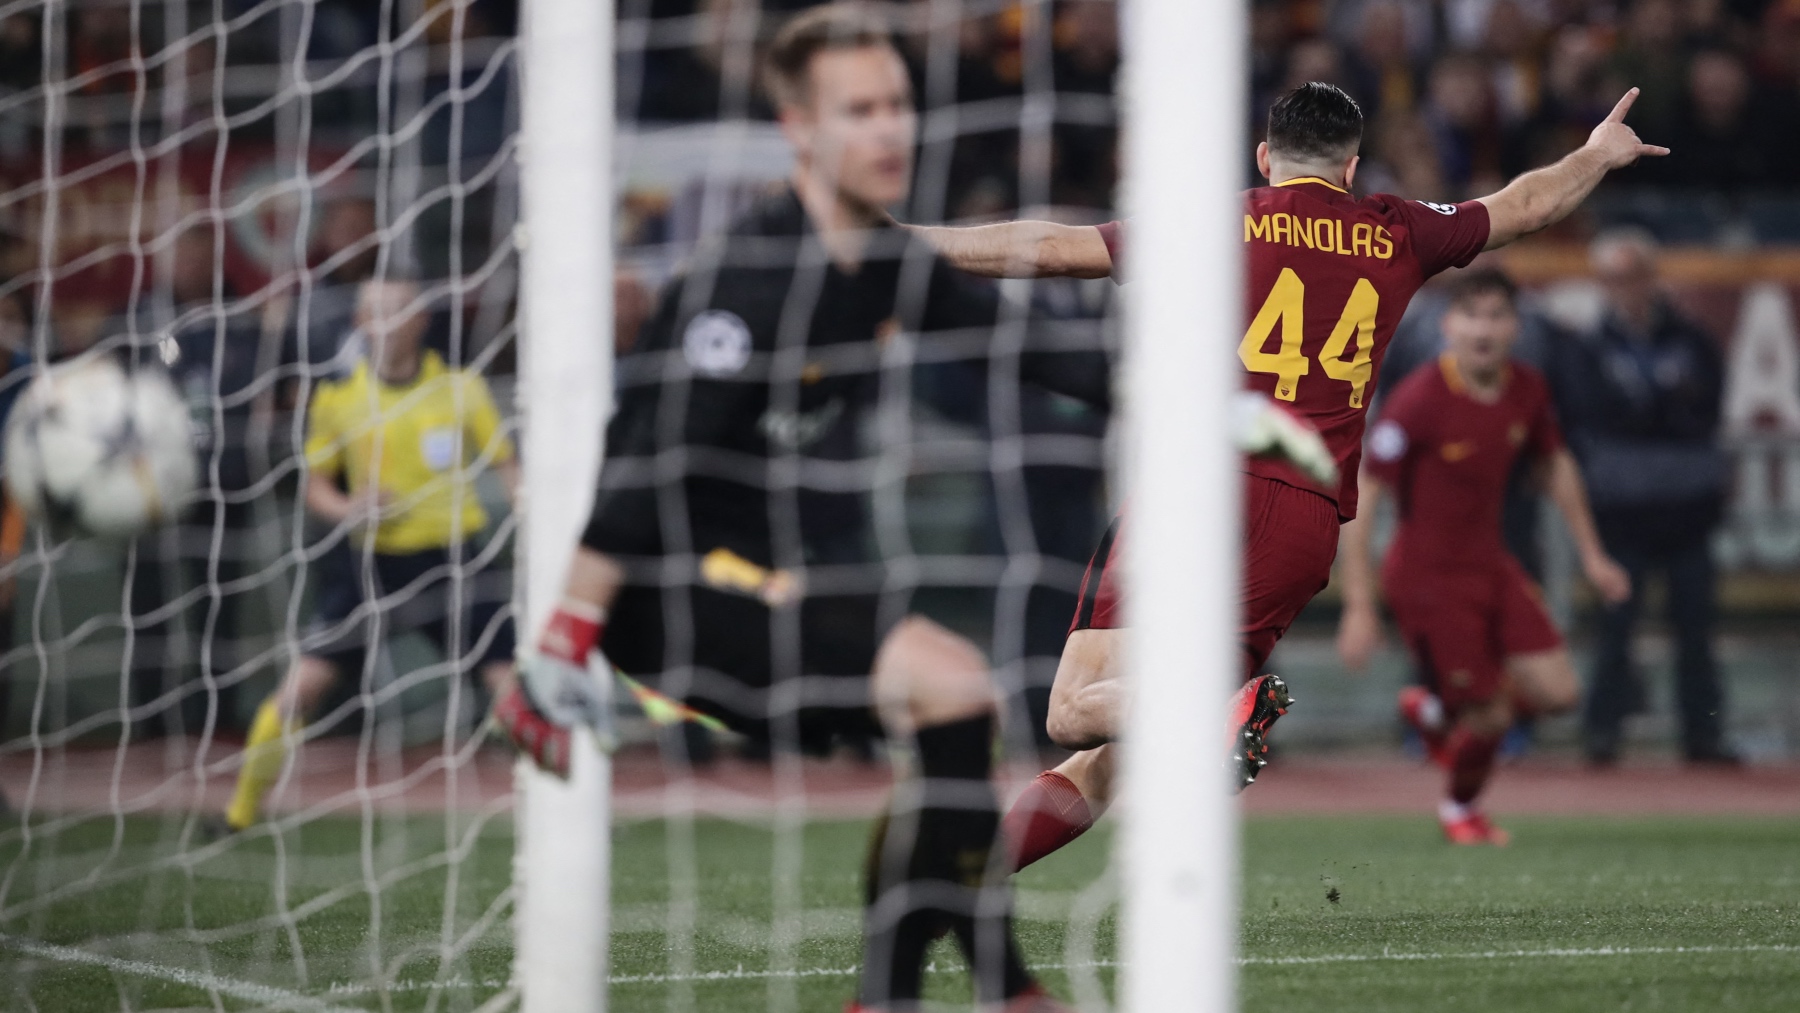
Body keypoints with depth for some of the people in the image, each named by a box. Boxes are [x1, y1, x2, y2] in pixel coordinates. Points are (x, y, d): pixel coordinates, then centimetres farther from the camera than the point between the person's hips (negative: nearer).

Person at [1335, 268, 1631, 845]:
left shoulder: (1527, 391, -3)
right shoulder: (1418, 401, -23)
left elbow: (1555, 466, 17)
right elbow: (1360, 497, -21)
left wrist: (1591, 555, 18)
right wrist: (1358, 608, -23)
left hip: (1491, 564, 6)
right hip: (1427, 575, -6)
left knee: (1557, 692, -3)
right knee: (1490, 715, -6)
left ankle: (1435, 711, 26)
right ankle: (1460, 808, 29)